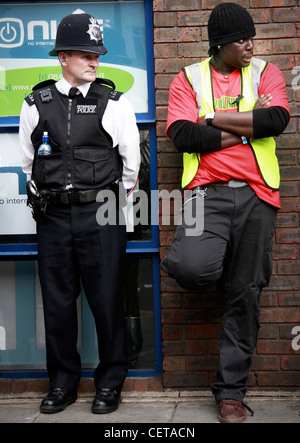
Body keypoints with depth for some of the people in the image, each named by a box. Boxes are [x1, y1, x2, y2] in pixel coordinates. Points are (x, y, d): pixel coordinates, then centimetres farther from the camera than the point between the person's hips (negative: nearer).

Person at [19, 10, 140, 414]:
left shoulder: (114, 103, 3)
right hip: (52, 215, 2)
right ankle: (63, 383, 21)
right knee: (57, 301, 7)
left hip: (101, 214, -2)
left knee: (106, 300, 0)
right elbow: (26, 160, 17)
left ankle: (110, 382, 16)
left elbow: (131, 161, 7)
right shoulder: (36, 104, 8)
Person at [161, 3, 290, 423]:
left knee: (245, 293, 4)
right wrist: (247, 127, -6)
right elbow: (183, 136, -8)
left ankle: (231, 391, 16)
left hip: (255, 195, 2)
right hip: (208, 192, -1)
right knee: (195, 270, -27)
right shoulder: (189, 78, 8)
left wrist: (215, 118, -6)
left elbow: (276, 120, -9)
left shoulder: (266, 72, 11)